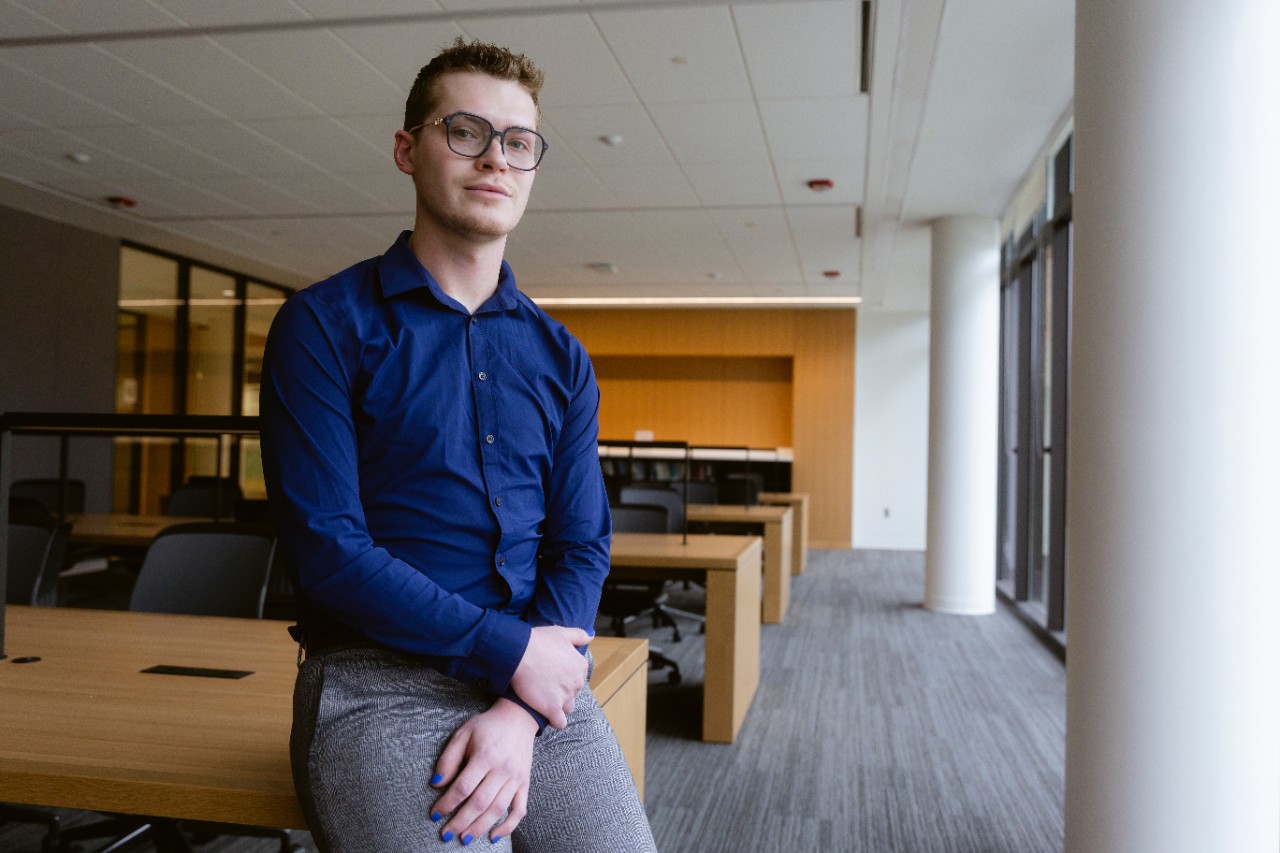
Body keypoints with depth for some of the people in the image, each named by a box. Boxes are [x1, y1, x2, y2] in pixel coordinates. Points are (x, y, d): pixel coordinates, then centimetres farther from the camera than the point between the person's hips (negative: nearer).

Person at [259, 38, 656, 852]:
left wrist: (521, 714, -11)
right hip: (380, 683, -3)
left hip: (540, 678, 4)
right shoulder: (325, 325, -1)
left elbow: (581, 547, 5)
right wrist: (511, 650, -12)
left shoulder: (561, 356, 11)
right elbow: (327, 548, -10)